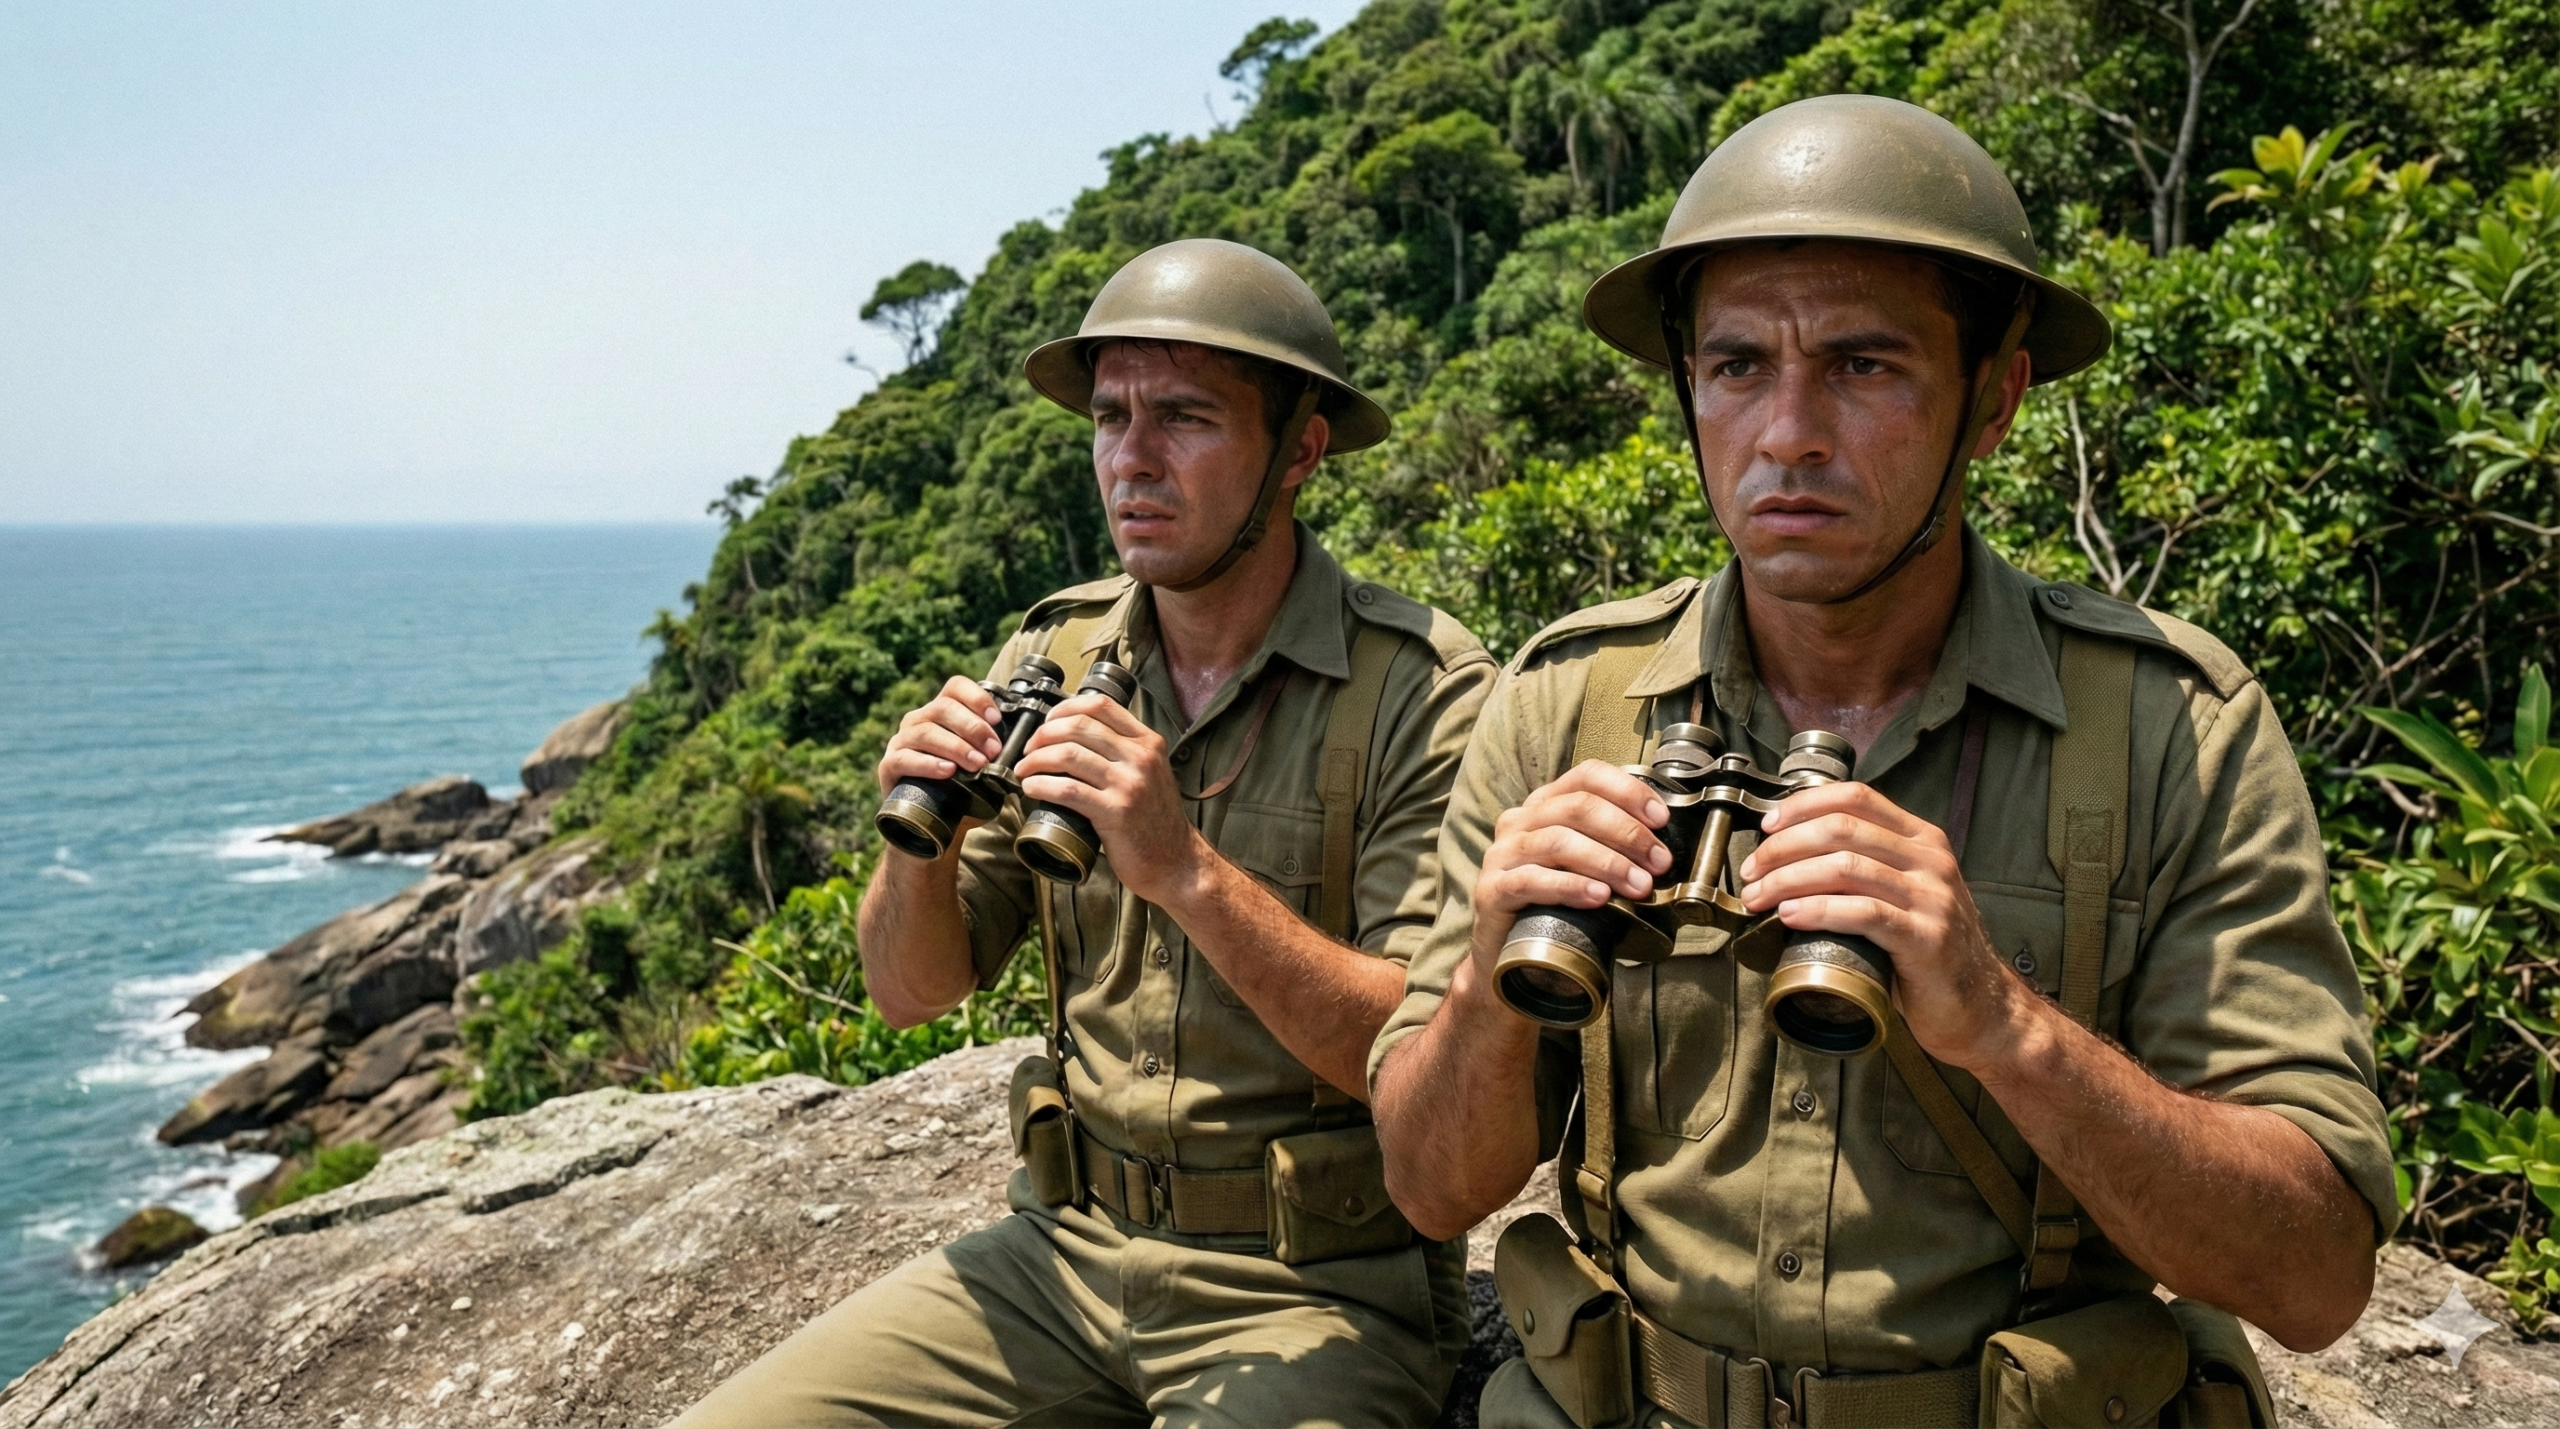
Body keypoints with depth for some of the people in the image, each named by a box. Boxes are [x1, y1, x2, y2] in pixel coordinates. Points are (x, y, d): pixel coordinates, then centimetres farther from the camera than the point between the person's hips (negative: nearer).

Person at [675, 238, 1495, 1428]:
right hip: (1069, 1249, 4)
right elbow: (911, 991, 5)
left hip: (1318, 1287, -4)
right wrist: (924, 841, -16)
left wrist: (1188, 870, -30)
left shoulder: (1426, 694, -13)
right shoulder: (1057, 656, 2)